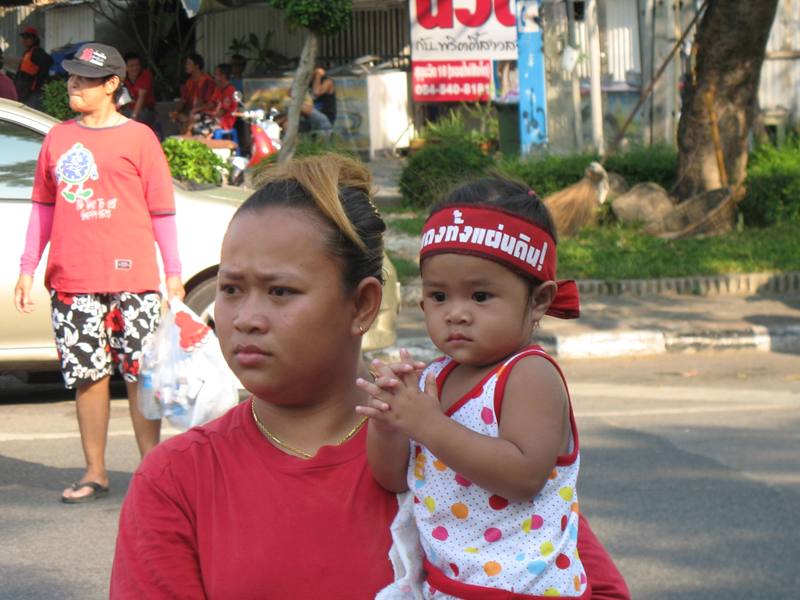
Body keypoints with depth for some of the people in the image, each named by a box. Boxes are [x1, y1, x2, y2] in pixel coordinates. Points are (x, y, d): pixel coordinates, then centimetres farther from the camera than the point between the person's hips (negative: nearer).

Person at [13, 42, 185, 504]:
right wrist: (28, 269, 12)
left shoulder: (138, 137, 2)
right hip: (72, 280, 3)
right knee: (87, 376, 6)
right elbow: (44, 206, 16)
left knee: (141, 375, -1)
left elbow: (162, 210, 3)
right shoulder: (58, 139, 12)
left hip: (131, 276, -3)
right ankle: (95, 474, 12)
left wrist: (174, 271, 1)